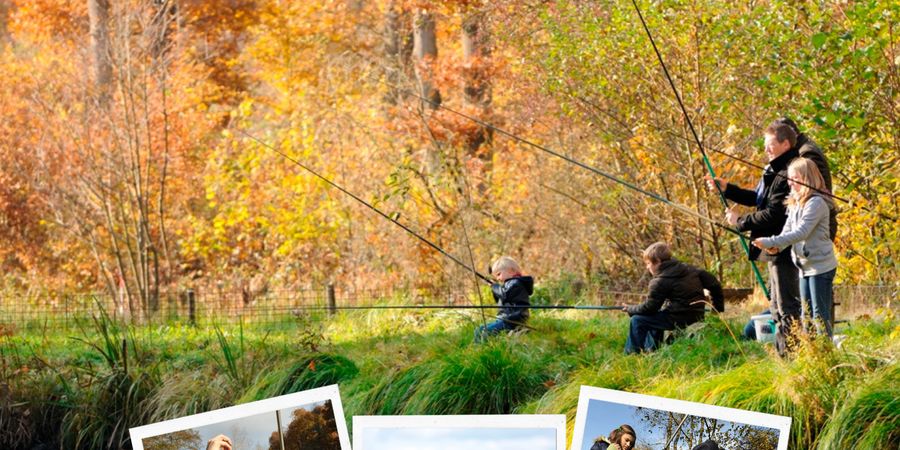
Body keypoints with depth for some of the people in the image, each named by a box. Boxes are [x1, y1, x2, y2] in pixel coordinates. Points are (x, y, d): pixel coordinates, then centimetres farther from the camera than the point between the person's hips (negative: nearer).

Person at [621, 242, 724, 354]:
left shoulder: (660, 282, -13)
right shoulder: (688, 269, 9)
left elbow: (649, 307, -8)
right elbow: (713, 283, 12)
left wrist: (630, 309, 10)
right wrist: (718, 306, 23)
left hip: (679, 320, -9)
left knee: (637, 320, -1)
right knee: (652, 317, 32)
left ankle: (632, 353, 4)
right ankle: (650, 350, 33)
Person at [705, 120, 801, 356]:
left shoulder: (786, 175, -20)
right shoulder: (775, 171, 15)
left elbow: (772, 214, -24)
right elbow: (758, 198, 21)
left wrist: (740, 221, -13)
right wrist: (726, 188, 10)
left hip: (783, 250, -11)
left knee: (786, 306, -8)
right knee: (778, 305, 17)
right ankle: (783, 353, 24)